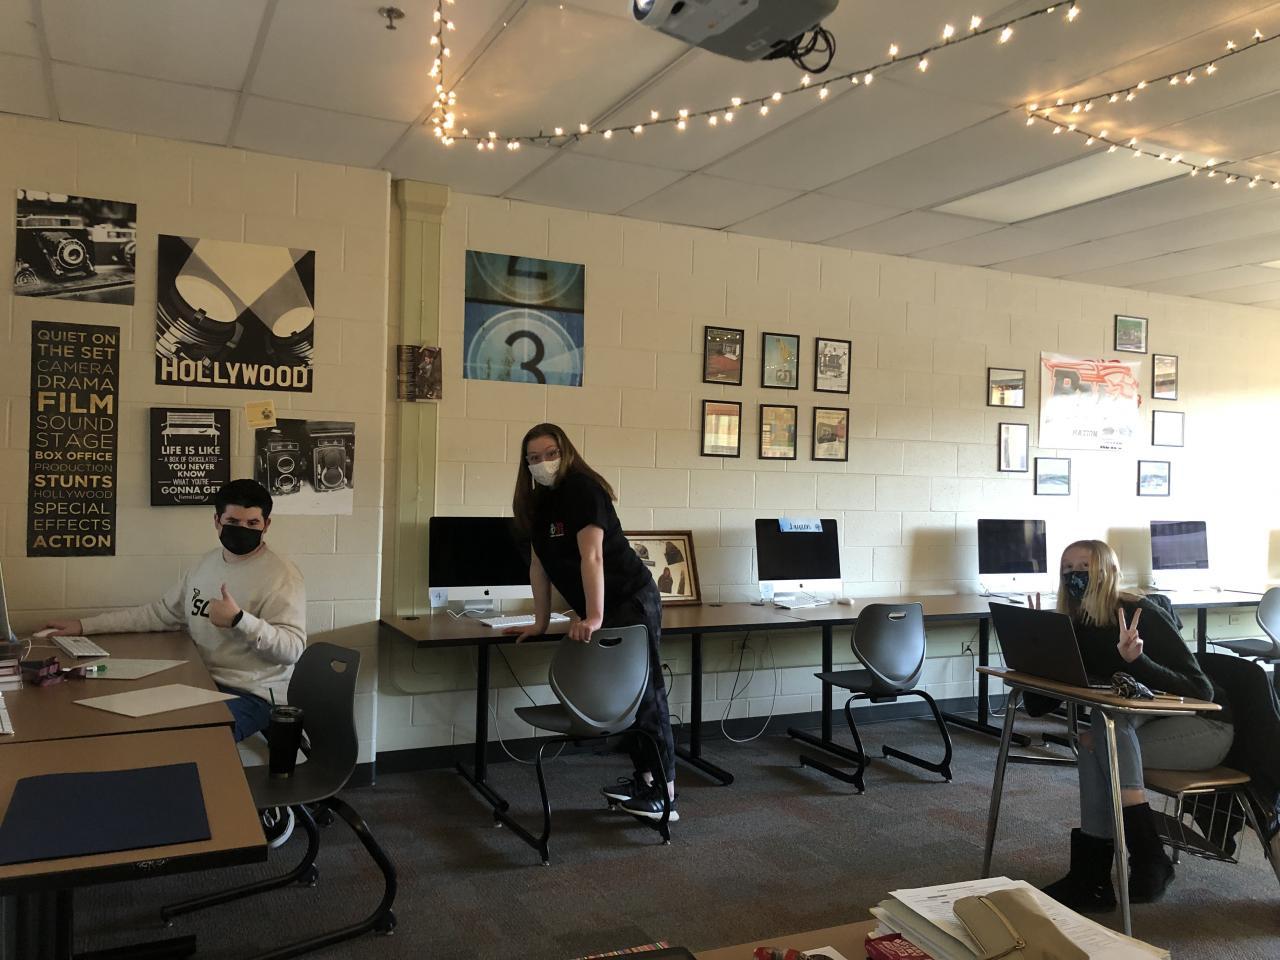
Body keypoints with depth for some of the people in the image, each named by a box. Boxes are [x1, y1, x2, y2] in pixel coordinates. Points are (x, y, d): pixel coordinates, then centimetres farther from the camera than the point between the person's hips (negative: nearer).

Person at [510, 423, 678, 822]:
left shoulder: (582, 489, -17)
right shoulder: (537, 503, 9)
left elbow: (592, 555, -27)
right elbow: (538, 565, 11)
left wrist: (594, 617, -33)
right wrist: (540, 622, 11)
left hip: (632, 601, -9)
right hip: (596, 609, 9)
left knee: (645, 692, -6)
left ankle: (665, 791, 0)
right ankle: (644, 774, 24)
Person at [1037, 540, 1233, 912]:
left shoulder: (1141, 614, -21)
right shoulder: (1076, 630, -4)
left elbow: (1200, 691, -27)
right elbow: (1038, 706, -6)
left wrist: (1137, 661, -41)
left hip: (1204, 727, -5)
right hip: (1147, 725, 6)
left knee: (1104, 734, -30)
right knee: (1094, 743, -25)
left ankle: (1147, 862, -25)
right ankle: (1091, 877, -21)